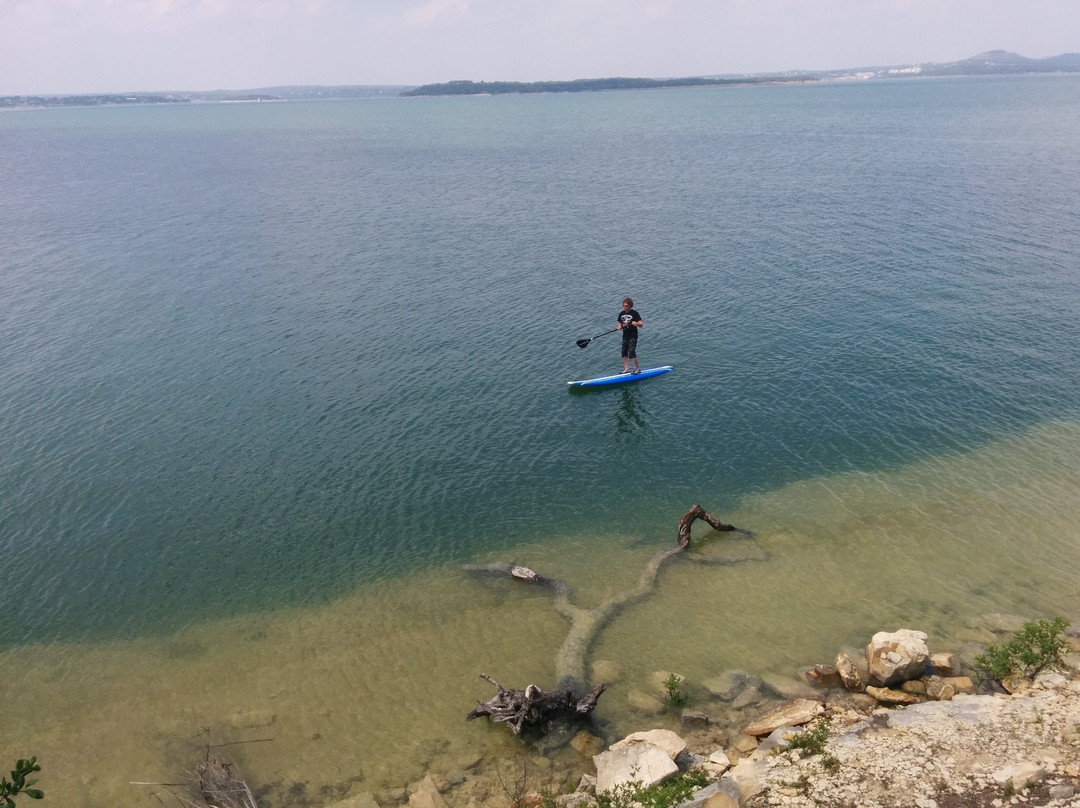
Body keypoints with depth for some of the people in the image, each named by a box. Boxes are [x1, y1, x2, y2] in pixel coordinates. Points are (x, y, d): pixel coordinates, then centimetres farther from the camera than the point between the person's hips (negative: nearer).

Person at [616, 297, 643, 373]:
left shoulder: (634, 313, -9)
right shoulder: (621, 314, 9)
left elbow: (641, 324, -14)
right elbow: (620, 324, 16)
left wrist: (636, 323, -35)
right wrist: (620, 327, -7)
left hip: (633, 336, -6)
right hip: (625, 335, 6)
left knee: (632, 352, -12)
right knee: (624, 352, 6)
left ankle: (637, 368, 1)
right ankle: (626, 369, 15)